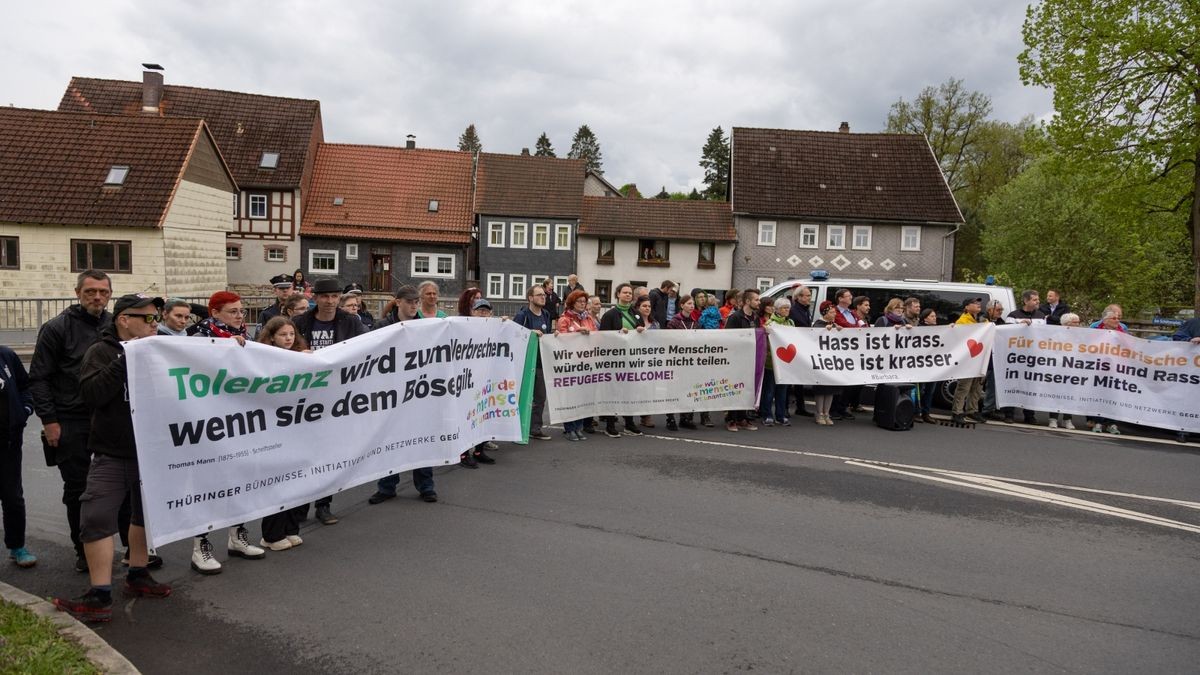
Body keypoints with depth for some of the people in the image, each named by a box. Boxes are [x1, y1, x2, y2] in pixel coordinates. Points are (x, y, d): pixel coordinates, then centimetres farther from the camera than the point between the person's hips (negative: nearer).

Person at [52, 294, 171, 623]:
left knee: (146, 513, 15)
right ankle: (100, 596, -3)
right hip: (112, 454, -4)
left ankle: (137, 575, 31)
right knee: (97, 518, -10)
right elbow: (91, 394, -20)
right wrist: (125, 361, -25)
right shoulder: (101, 351, -5)